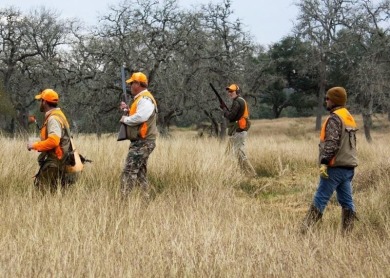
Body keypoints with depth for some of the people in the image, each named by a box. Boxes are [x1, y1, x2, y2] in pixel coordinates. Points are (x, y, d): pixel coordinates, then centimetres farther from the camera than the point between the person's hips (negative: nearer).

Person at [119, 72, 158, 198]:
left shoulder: (145, 99, -15)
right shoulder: (141, 98, 19)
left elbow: (140, 117, -30)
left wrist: (125, 119, -15)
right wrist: (128, 109, 11)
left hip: (142, 142, -11)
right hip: (141, 142, 11)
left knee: (129, 171, -15)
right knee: (139, 172, 14)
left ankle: (125, 199, -18)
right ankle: (145, 197, 17)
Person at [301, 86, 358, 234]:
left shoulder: (334, 118, -13)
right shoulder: (350, 118, 17)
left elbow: (331, 143, -23)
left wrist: (324, 162, -24)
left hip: (335, 167, -9)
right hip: (349, 166, 9)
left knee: (320, 198, -7)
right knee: (346, 201, 8)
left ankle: (305, 229, -6)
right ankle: (347, 232, 8)